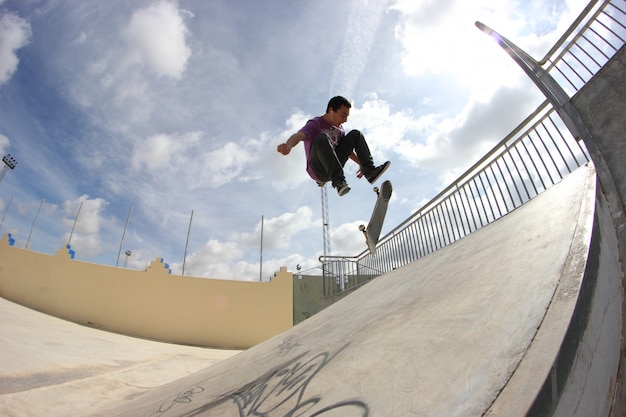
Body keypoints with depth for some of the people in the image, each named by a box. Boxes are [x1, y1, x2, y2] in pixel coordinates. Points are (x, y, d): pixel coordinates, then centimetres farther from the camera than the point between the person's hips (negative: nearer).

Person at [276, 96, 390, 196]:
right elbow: (298, 135, -30)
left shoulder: (339, 129, 13)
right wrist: (288, 145, -52)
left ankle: (370, 171, -9)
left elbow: (346, 148, 29)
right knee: (322, 138, -34)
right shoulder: (315, 124, -9)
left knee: (356, 134, 3)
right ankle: (338, 181, -39)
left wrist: (361, 163, 29)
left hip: (334, 165, 7)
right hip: (318, 170, -7)